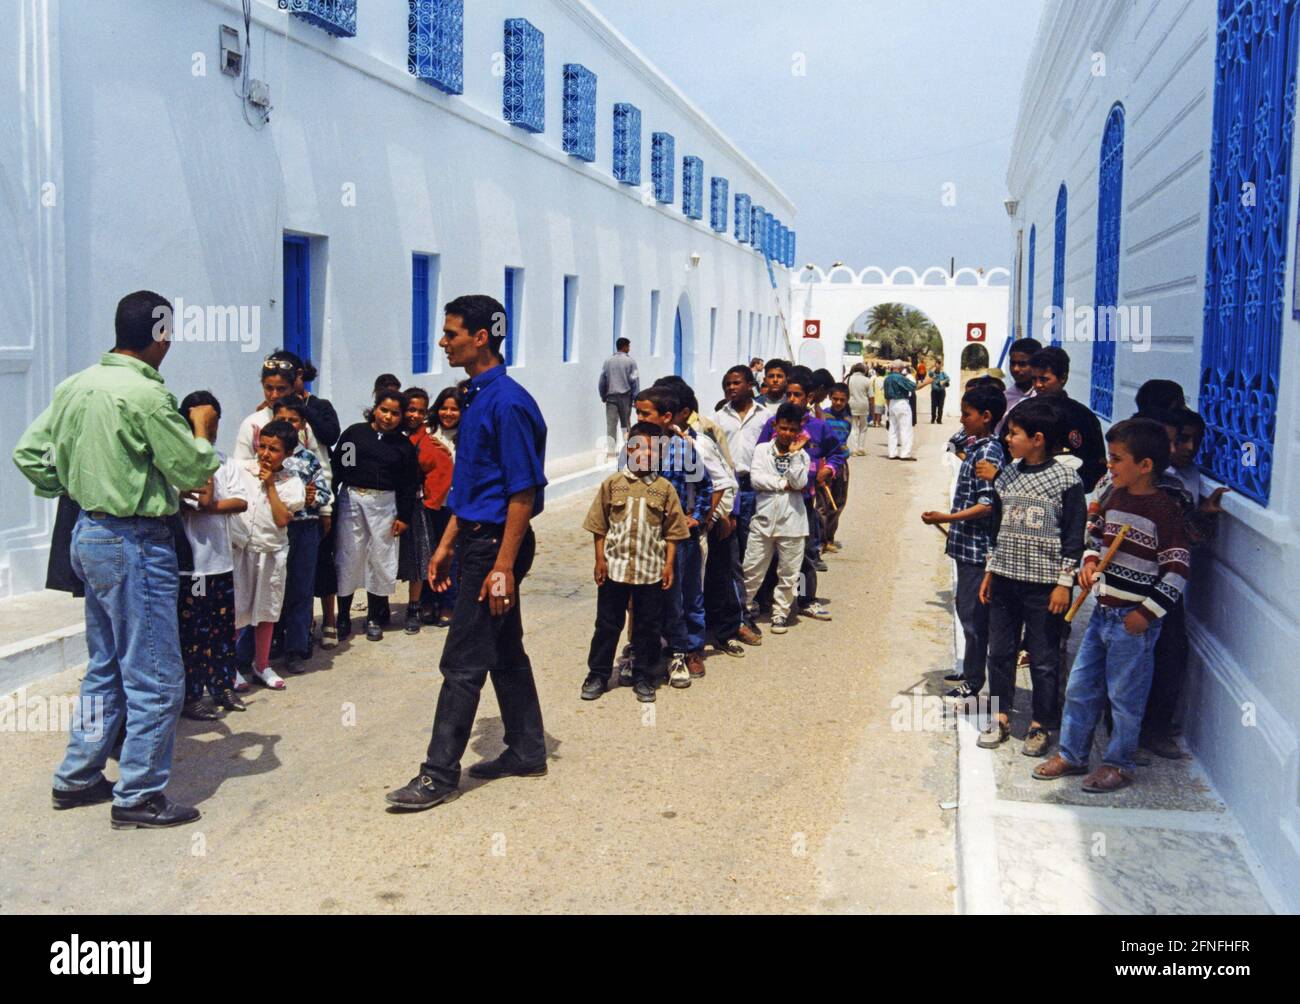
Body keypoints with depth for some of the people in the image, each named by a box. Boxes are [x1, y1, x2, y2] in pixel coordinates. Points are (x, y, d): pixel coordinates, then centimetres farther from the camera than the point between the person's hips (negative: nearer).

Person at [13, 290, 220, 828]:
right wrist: (202, 430, 4)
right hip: (135, 543, -9)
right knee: (155, 679, 2)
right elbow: (194, 471, -14)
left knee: (106, 668, 21)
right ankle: (138, 797, 9)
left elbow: (28, 453, 10)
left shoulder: (74, 386, 6)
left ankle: (77, 778, 29)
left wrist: (74, 491, 15)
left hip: (90, 535, 9)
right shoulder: (145, 394, -20)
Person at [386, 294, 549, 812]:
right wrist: (446, 545, 18)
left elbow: (523, 492, -20)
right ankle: (526, 752, 28)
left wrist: (503, 566, -22)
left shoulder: (508, 403, -18)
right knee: (505, 652, 16)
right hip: (476, 538, 10)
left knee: (464, 662, -4)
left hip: (496, 544, -10)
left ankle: (439, 774, 4)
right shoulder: (477, 397, 12)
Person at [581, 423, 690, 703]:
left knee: (648, 626, 9)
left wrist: (669, 564, -1)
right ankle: (598, 675, 20)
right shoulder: (613, 483, 0)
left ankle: (643, 678, 21)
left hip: (651, 570, 1)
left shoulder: (664, 488, 1)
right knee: (607, 624, 8)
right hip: (615, 567, 0)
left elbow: (672, 531, 3)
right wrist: (600, 560, -2)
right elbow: (599, 526, 2)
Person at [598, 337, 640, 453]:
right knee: (626, 424, 12)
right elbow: (634, 381, -6)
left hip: (611, 396, 2)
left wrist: (603, 396, 15)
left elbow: (602, 381, 6)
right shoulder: (630, 361, -4)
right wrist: (636, 398, -2)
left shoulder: (608, 361, 5)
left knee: (611, 425, -2)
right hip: (625, 396, -1)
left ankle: (611, 449, -8)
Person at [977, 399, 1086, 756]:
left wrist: (1064, 582, -10)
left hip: (1044, 584, -5)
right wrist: (990, 572, 14)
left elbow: (1074, 536, -8)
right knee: (1000, 651, 10)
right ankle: (1000, 717, 23)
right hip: (1004, 579, 5)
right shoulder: (1007, 476, 7)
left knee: (1043, 658, 4)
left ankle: (1040, 726, 17)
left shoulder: (1067, 480, -10)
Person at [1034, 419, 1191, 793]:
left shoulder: (1164, 510, -16)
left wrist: (1147, 612, -17)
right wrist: (1089, 561, 2)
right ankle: (1072, 754, 27)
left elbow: (1177, 569, -16)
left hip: (1134, 619, -8)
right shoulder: (1116, 499, 7)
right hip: (1103, 611, 8)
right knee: (1079, 687, 14)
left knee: (1124, 696, 6)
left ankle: (1119, 764, 21)